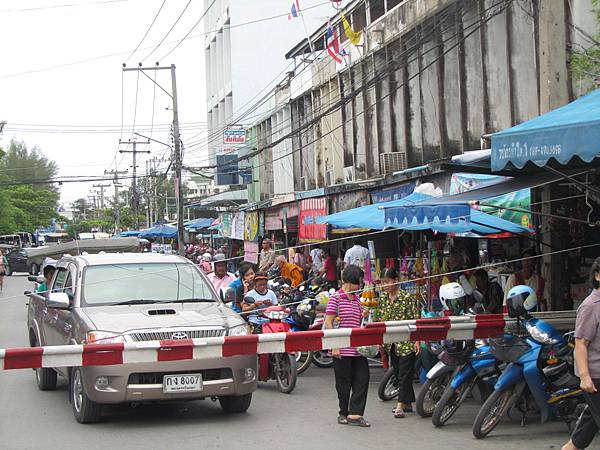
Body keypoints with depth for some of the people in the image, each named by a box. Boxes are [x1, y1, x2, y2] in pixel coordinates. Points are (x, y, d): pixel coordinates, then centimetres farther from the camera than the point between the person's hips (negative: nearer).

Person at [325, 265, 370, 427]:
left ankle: (355, 414, 0)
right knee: (344, 383, 3)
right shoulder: (336, 298, -6)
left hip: (358, 348, 6)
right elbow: (328, 323, -10)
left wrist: (364, 316, 3)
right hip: (342, 349, -6)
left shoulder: (357, 298, 14)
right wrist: (334, 346, -15)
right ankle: (344, 413, 17)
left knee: (362, 379, -2)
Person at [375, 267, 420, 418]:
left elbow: (416, 320, -12)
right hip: (391, 343, 7)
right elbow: (378, 320, 13)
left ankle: (401, 405, -4)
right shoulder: (383, 299, 6)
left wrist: (417, 340, -15)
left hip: (407, 343, -7)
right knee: (398, 373, 12)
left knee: (404, 374, -6)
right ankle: (408, 403, 21)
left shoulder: (407, 298, -12)